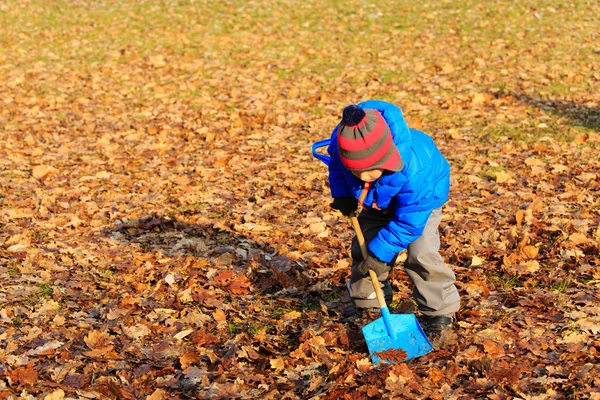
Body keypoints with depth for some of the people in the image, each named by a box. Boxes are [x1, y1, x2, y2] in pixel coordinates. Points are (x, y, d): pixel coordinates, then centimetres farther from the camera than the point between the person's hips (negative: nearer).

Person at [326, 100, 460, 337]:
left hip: (422, 198, -5)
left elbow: (408, 222, -35)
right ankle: (367, 303, 20)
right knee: (363, 247, 2)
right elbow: (335, 166, -5)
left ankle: (440, 311, -1)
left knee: (419, 253, -17)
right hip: (377, 200, 5)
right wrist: (342, 194, -15)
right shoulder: (343, 143, -35)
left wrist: (380, 253, -32)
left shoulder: (414, 171, -47)